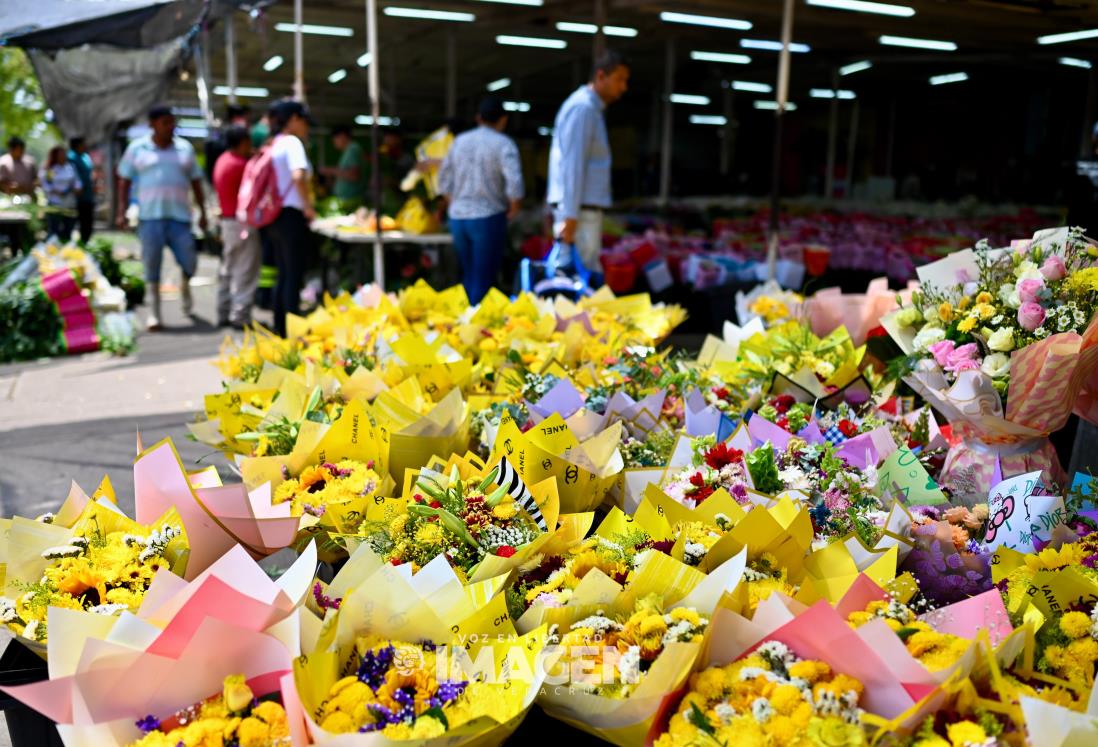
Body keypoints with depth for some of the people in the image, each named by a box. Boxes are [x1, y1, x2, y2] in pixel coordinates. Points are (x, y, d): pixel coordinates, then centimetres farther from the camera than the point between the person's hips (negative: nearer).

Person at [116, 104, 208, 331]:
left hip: (179, 215, 1)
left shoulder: (185, 148, 9)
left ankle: (185, 287, 31)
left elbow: (196, 182, 12)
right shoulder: (137, 148, 5)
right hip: (150, 217, -1)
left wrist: (202, 212, 7)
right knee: (152, 264, 0)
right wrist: (122, 212, 0)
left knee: (189, 262, -3)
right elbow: (124, 181, 7)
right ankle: (154, 312, 8)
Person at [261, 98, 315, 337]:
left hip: (275, 217, 9)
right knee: (294, 277, -6)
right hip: (292, 216, -9)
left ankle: (280, 331, 17)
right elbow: (298, 176, -27)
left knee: (283, 276, 13)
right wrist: (308, 207, -17)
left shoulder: (273, 145, 16)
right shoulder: (292, 142, -10)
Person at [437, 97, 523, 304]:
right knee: (483, 280, 0)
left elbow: (444, 180, 13)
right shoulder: (503, 144, -8)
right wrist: (513, 208, -3)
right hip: (488, 217, -5)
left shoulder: (460, 141, 8)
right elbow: (514, 183, -20)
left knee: (468, 276, 18)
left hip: (457, 217, 6)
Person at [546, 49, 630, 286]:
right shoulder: (583, 107, -11)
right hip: (580, 209, -10)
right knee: (583, 278, -9)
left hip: (585, 207, 10)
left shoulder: (591, 108, 19)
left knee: (589, 274, 11)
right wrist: (570, 215, -23)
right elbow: (572, 166, -19)